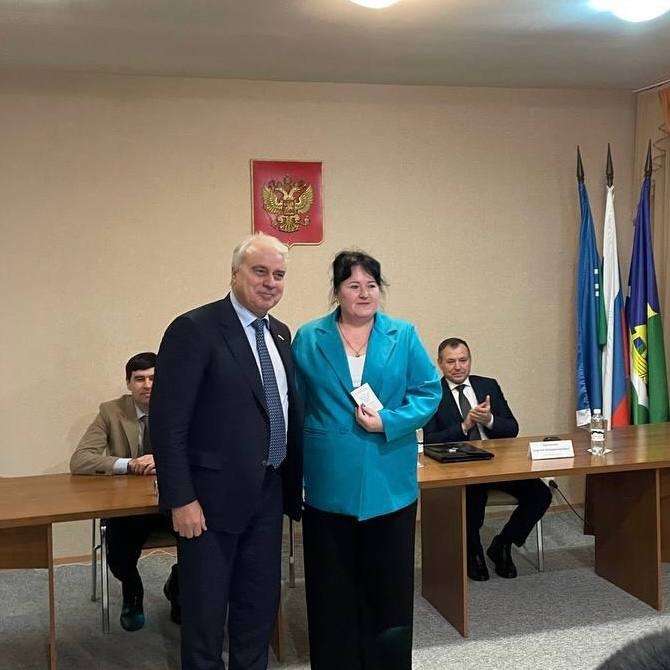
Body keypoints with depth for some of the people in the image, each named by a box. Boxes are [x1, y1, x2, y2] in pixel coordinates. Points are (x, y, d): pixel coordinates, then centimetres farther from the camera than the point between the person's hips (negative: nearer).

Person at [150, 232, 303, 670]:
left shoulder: (279, 333, 9)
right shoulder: (195, 329, -13)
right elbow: (168, 422, -16)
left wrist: (294, 482, 11)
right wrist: (181, 499, -19)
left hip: (267, 493, 7)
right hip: (214, 494, -7)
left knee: (261, 606, 17)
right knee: (205, 612, 9)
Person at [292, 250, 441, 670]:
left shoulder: (404, 336, 2)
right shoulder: (308, 339, 2)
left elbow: (429, 392, 1)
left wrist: (388, 422, -15)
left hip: (389, 484, 1)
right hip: (329, 485, 0)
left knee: (389, 586, 11)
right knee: (332, 588, 10)